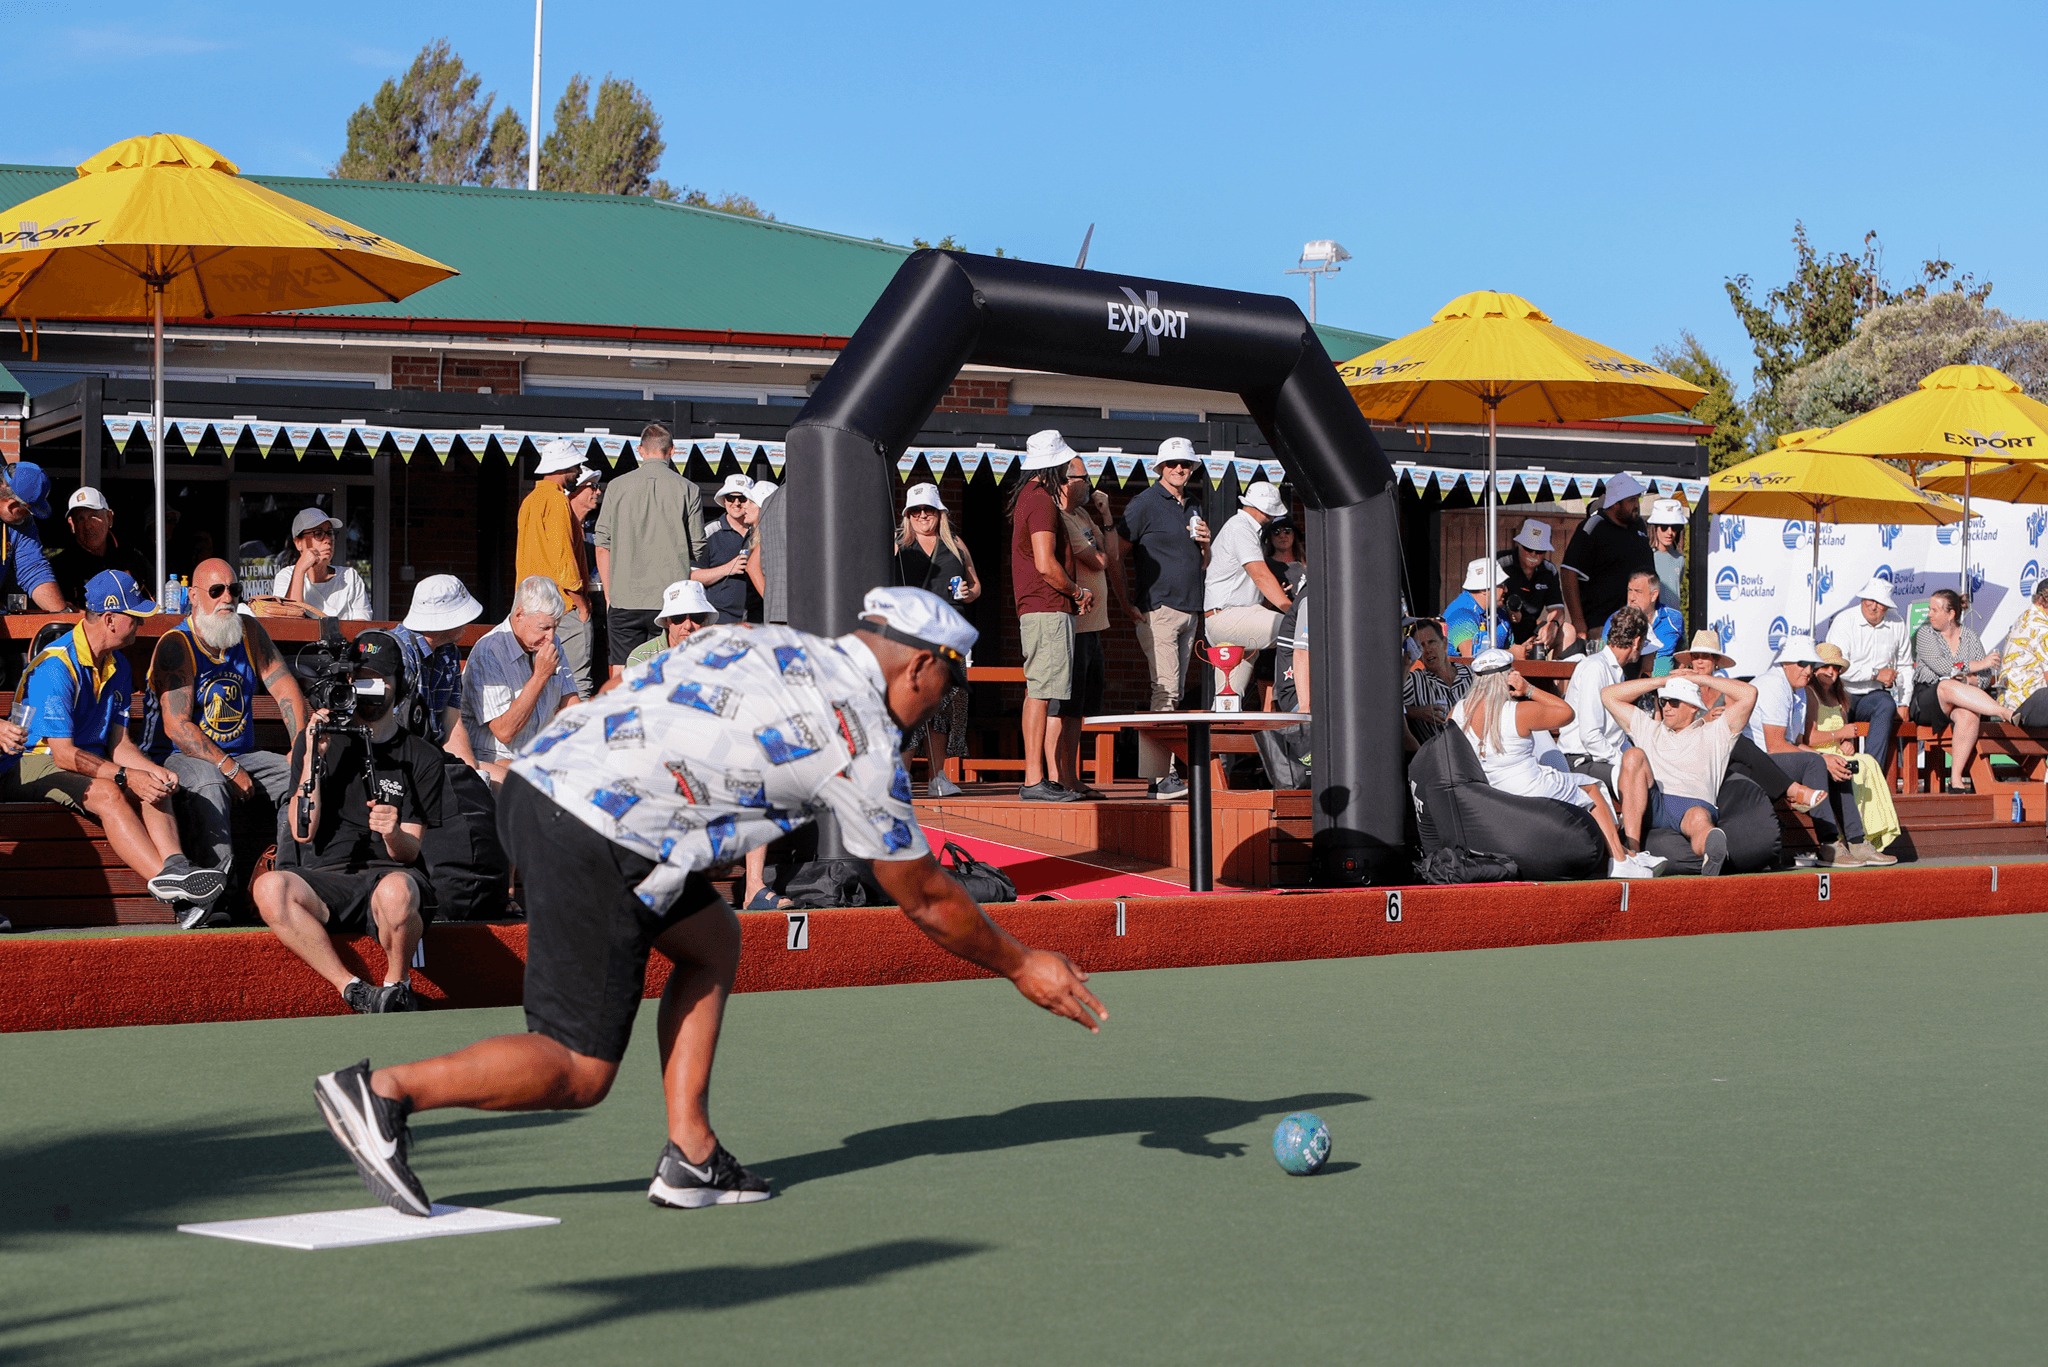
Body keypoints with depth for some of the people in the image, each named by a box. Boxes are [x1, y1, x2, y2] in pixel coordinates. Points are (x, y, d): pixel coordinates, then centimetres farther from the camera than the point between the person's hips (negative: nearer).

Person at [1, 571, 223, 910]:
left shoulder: (117, 666, 11)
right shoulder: (56, 666, -19)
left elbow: (120, 744, 9)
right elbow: (63, 754, -22)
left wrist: (154, 771, -11)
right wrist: (126, 777, -26)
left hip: (89, 764, 8)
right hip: (32, 766, -8)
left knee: (153, 788, -18)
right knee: (108, 793, -34)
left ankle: (174, 865, -41)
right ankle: (165, 881, -43)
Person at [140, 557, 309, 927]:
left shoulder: (250, 632, 6)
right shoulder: (175, 645, -12)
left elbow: (286, 690, 5)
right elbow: (177, 726, -20)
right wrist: (230, 770, -26)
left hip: (241, 755, 6)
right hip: (179, 757, -6)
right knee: (209, 781, -38)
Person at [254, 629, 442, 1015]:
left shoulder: (422, 758, 12)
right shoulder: (316, 741, 14)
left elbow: (410, 852, 4)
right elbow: (303, 832, 3)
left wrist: (394, 834, -20)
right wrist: (313, 758, -5)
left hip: (390, 872, -1)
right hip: (325, 880, 2)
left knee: (396, 890, -39)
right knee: (269, 887, -32)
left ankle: (397, 985, -11)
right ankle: (352, 990, -29)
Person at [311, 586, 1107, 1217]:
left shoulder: (764, 641, 19)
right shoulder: (862, 744, 0)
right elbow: (926, 901, 10)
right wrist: (1022, 966, 23)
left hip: (540, 772, 9)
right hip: (593, 842, -9)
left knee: (712, 942, 20)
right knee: (578, 1074, 0)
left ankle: (690, 1160, 16)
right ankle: (383, 1091, -8)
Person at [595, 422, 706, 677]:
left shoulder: (618, 486, 3)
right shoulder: (687, 489, 0)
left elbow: (602, 546, 5)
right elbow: (697, 549, 1)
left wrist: (609, 595, 13)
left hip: (624, 599, 1)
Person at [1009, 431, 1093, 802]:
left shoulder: (1029, 496, 19)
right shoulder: (1042, 501, -13)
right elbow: (1045, 564, -21)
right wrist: (1078, 592, -8)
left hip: (1036, 608, 10)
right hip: (1048, 608, -10)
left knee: (1046, 694, 8)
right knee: (1040, 692, -10)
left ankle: (1054, 777, 9)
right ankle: (1034, 780, -11)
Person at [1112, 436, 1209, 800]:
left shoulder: (1193, 507, 18)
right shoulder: (1145, 504, -5)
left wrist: (1204, 543, 4)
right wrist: (1127, 604, -10)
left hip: (1189, 612, 8)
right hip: (1158, 610, -8)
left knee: (1172, 694, 8)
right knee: (1165, 691, -13)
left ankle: (1164, 774, 11)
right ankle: (1157, 778, -14)